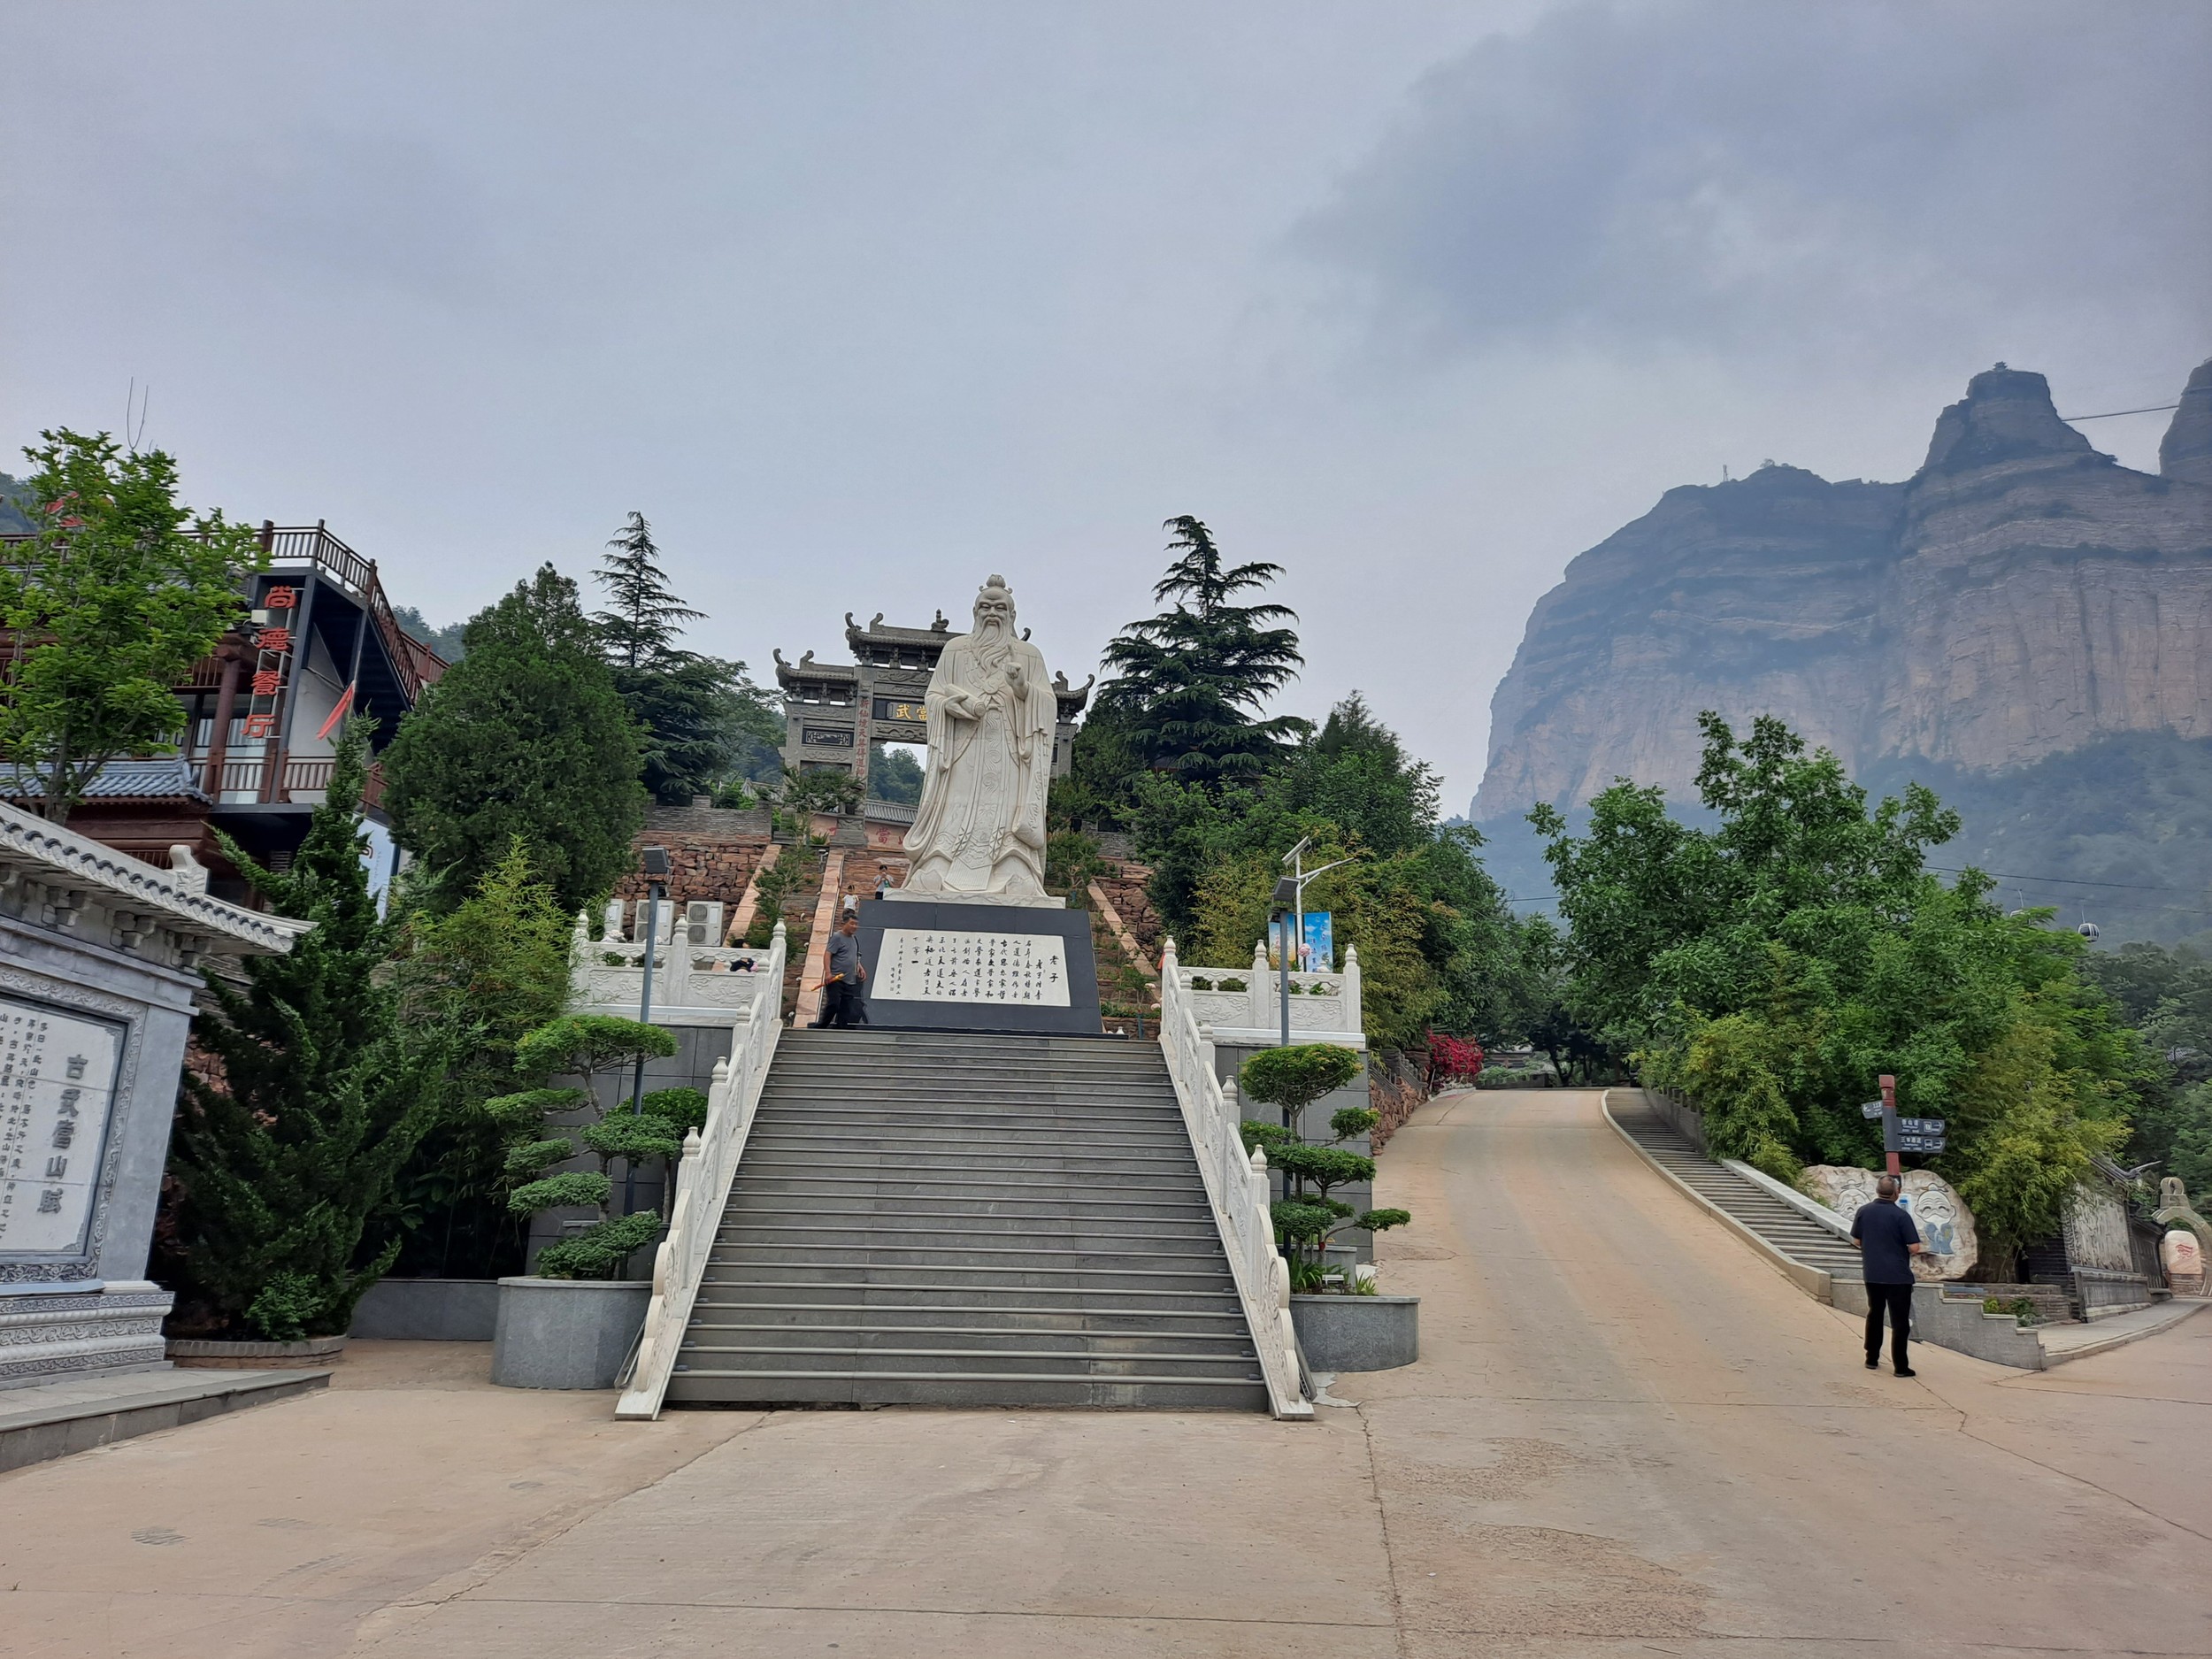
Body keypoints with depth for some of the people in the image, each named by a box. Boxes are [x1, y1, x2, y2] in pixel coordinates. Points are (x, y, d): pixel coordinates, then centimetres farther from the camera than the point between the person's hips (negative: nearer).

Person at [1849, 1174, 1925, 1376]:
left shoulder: (1863, 1211, -1)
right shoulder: (1901, 1215, -15)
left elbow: (1856, 1241, 6)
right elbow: (1914, 1248, -15)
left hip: (1872, 1274, 4)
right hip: (1898, 1276, -4)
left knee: (1874, 1315, 19)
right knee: (1900, 1322, 4)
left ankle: (1872, 1359, 24)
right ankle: (1900, 1366, 4)